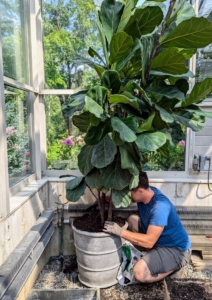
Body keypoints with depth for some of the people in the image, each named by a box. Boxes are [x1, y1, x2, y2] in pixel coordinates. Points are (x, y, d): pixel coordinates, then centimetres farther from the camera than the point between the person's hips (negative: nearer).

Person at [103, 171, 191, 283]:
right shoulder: (146, 192, -8)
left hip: (176, 250, -8)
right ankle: (155, 255, 8)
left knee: (140, 272, -26)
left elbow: (149, 241, -32)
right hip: (160, 240, 8)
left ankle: (175, 265, 1)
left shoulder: (160, 207, -33)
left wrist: (120, 231, -31)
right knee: (132, 220, 4)